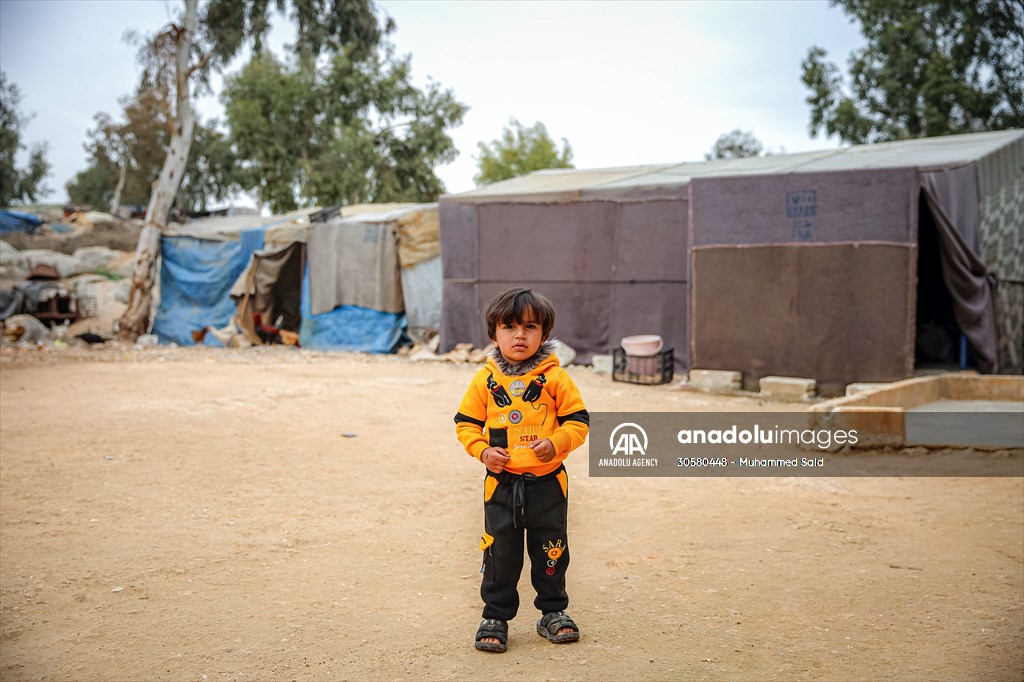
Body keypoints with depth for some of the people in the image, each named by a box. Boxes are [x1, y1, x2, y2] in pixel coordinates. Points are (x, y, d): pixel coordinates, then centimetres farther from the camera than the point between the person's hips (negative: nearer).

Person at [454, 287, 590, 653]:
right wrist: (483, 450, -10)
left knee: (551, 551, 12)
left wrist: (556, 443, -20)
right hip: (501, 483, 1)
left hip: (547, 482, 0)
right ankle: (495, 616, 21)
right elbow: (466, 422, 6)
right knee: (500, 552, 7)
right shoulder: (485, 379, -1)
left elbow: (578, 420, -3)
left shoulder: (554, 377, -5)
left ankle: (553, 612, 29)